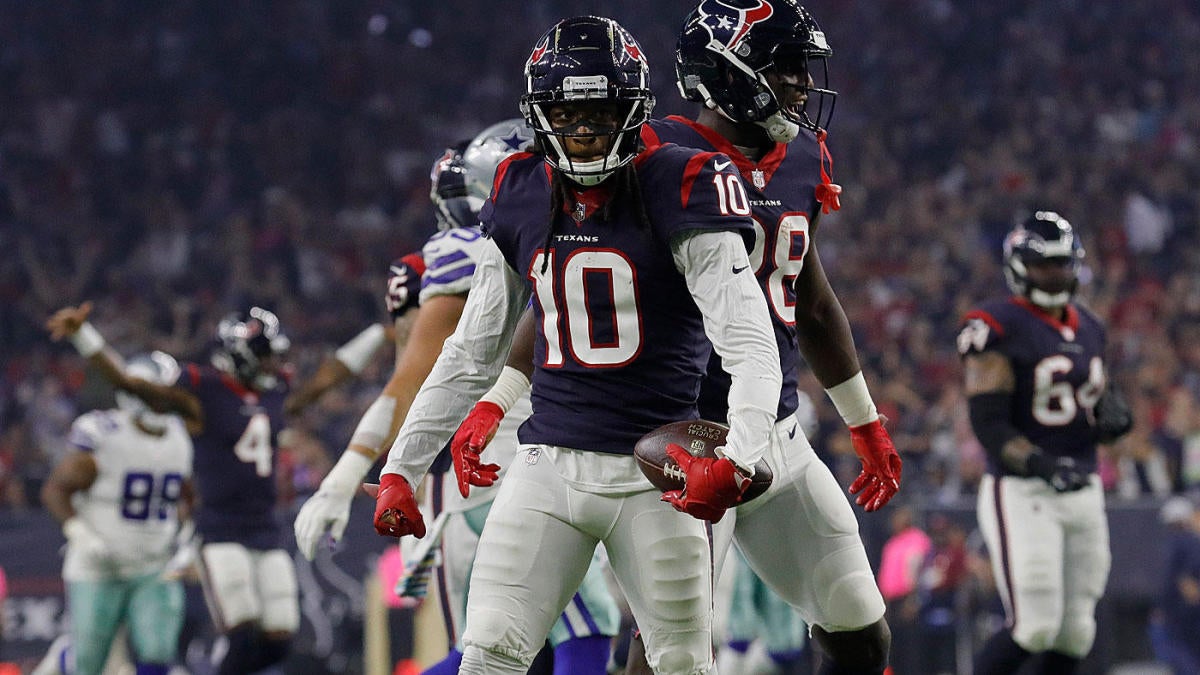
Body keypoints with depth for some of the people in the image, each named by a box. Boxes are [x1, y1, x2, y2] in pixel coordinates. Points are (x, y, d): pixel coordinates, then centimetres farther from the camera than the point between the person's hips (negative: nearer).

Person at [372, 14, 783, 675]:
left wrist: (737, 460, -32)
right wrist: (399, 470, 11)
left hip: (654, 473, -3)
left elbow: (751, 347, -16)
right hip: (549, 465, 3)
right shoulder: (520, 199, 6)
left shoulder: (677, 189, -9)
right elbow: (470, 357, 16)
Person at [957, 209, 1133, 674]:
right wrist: (1040, 463, -31)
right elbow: (989, 426, -15)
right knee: (1034, 627, -14)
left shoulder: (1088, 330, 14)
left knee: (1074, 634, 5)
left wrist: (1113, 415, 0)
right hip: (1021, 495, -7)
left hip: (1083, 492, 7)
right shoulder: (998, 329, -10)